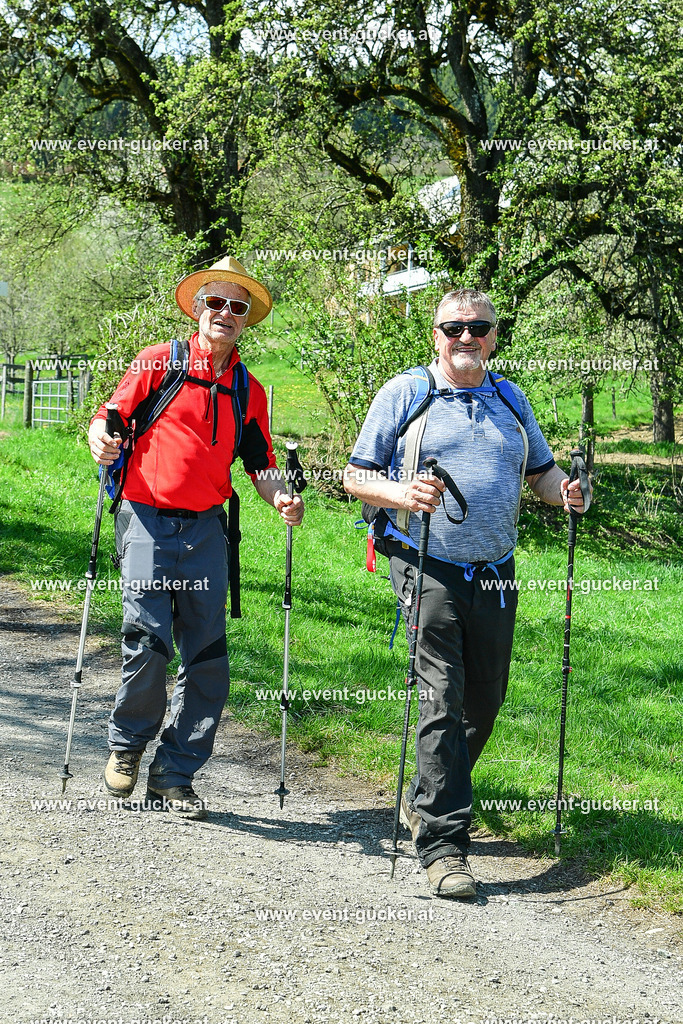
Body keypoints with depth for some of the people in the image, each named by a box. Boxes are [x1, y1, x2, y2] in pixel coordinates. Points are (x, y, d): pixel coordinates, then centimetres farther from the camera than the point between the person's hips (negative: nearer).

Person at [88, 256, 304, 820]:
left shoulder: (249, 391, 14)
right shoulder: (157, 362, 3)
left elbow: (261, 462, 17)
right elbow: (110, 417, 3)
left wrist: (280, 497, -3)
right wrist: (101, 439, -20)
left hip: (206, 527, 4)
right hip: (147, 519, -4)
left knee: (208, 656, -1)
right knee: (148, 641, -15)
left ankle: (175, 776, 10)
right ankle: (127, 745, 12)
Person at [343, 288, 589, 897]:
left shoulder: (511, 401, 16)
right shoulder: (403, 395, 3)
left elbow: (542, 471, 22)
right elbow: (356, 477, 2)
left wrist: (566, 491, -2)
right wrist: (400, 493, -19)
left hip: (494, 575, 5)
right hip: (428, 571, -5)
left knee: (484, 702, 10)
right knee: (442, 699, -14)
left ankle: (427, 800, 33)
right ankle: (443, 842, -13)